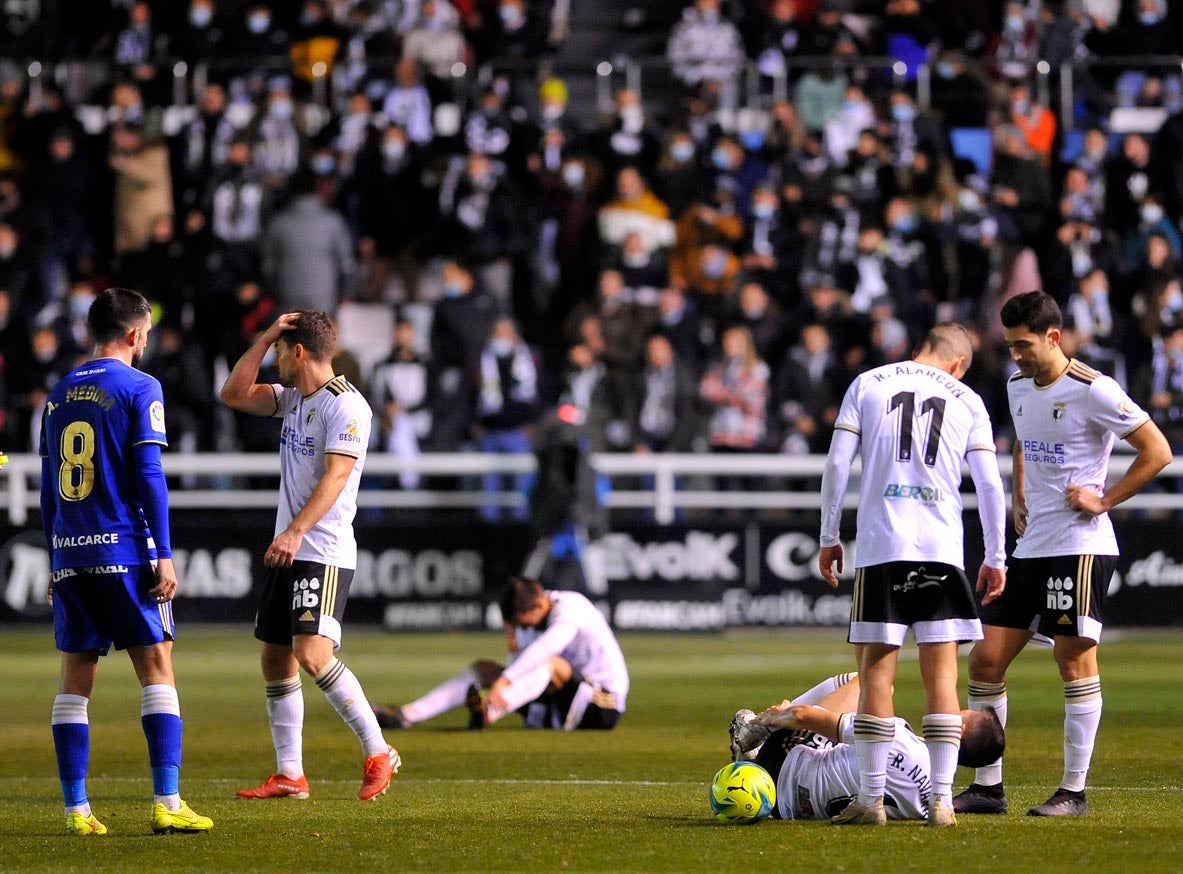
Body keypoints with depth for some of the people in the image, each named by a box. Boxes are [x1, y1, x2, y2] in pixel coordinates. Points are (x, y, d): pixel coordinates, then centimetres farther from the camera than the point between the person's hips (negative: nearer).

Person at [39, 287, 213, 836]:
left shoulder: (60, 394, 13)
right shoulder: (139, 389, -4)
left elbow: (48, 487, 15)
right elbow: (149, 475, -10)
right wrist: (164, 555, -9)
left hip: (70, 556, 5)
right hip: (125, 551, -5)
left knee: (76, 678, 6)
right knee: (156, 668, -1)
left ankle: (76, 809, 3)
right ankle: (167, 804, -9)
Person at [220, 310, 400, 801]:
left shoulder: (345, 405, -13)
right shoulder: (293, 397, 15)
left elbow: (336, 475, -21)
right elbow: (234, 395, 19)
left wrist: (296, 531, -30)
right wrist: (264, 337, 9)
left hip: (324, 553, -9)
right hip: (287, 552, 9)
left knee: (312, 654, -21)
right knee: (275, 660, 7)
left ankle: (378, 755, -11)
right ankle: (289, 776, 10)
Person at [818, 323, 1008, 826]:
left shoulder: (867, 385, 9)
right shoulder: (967, 401, 11)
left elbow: (836, 465, 3)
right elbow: (990, 484, 7)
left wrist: (829, 538, 10)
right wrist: (995, 558, 14)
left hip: (880, 546, -1)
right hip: (943, 549, 1)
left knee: (876, 673, 1)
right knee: (941, 675, 3)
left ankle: (870, 799, 0)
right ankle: (941, 800, -1)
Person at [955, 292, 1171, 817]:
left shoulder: (1091, 391, -12)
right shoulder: (1018, 387, 12)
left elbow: (1157, 452, -9)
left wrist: (1104, 500, -12)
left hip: (1080, 544, -8)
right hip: (1030, 547, 8)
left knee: (1075, 661, -5)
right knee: (986, 659, 3)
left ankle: (1074, 791, 2)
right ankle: (987, 785, 10)